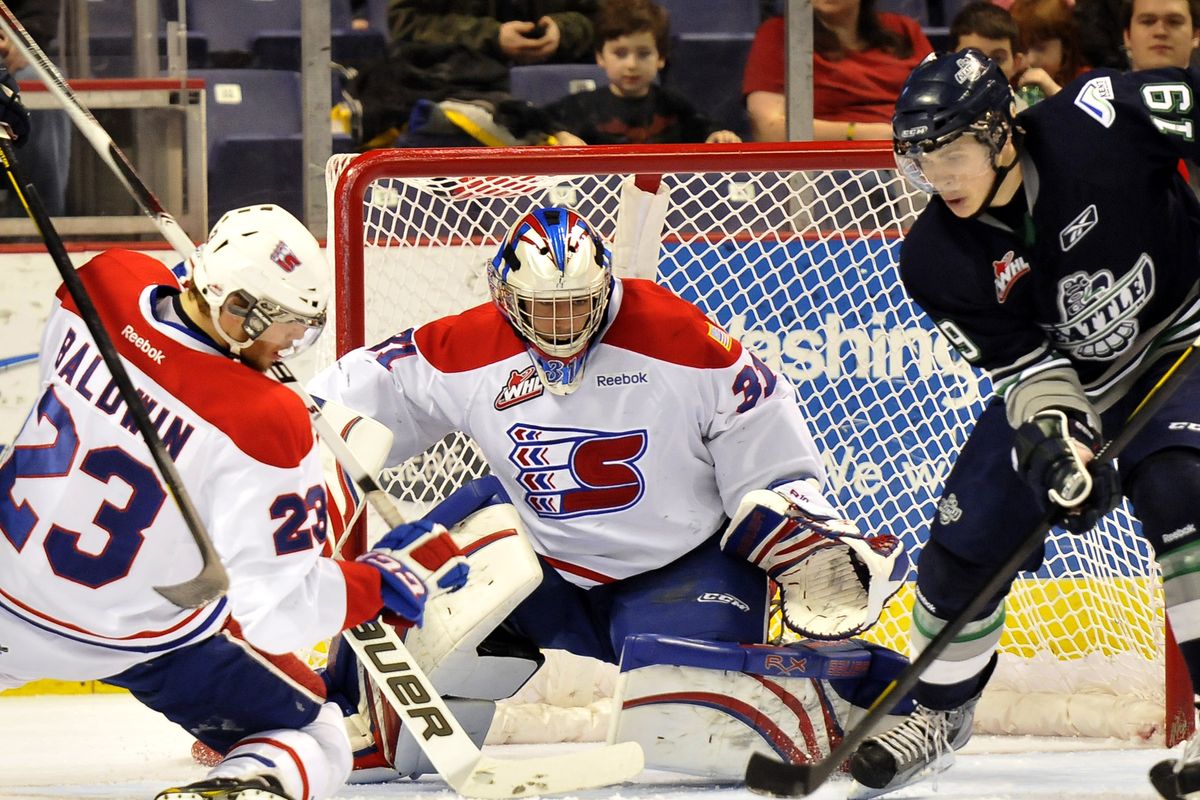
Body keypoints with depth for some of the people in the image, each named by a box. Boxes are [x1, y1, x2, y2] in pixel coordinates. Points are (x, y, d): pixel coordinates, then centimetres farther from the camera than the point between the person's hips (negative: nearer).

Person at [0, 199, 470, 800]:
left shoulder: (104, 284, -17)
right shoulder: (265, 423, -30)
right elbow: (271, 607, -27)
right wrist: (384, 582, -14)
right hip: (143, 635, -4)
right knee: (316, 744, 12)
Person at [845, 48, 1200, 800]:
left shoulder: (1100, 123, -30)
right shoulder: (936, 260, -19)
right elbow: (1025, 368, -16)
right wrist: (1060, 444, -33)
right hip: (1066, 377, 4)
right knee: (967, 535, 1)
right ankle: (940, 716, 27)